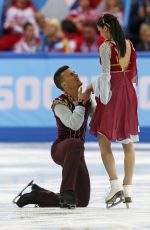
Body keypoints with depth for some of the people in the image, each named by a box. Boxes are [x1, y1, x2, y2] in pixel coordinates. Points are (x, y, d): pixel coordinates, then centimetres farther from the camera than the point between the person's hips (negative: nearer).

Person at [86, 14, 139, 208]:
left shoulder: (106, 47, -13)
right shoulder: (129, 45, 6)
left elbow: (106, 75, -15)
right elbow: (132, 71, 12)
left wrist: (93, 87, -1)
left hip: (112, 92, -6)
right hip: (128, 92, 6)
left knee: (104, 141, 0)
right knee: (128, 142, 8)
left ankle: (115, 184, -15)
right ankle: (127, 189, 6)